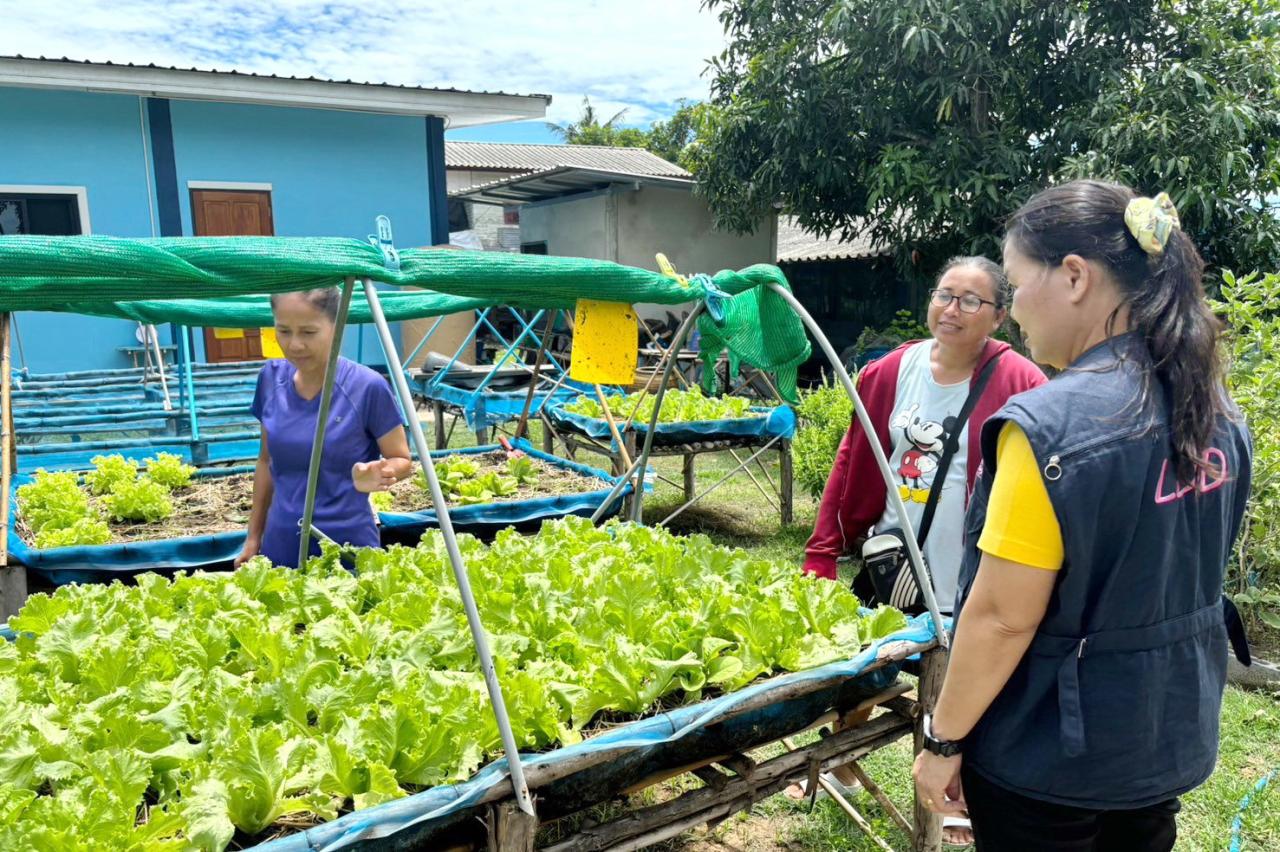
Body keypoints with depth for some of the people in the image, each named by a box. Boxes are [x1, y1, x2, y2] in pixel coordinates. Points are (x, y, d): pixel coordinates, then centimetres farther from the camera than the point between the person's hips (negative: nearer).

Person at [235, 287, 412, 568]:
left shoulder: (367, 387, -16)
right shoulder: (272, 378, -2)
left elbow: (402, 461, -7)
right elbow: (268, 460, 10)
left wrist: (375, 474, -28)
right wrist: (254, 537, 13)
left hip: (347, 548, -4)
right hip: (281, 547, 4)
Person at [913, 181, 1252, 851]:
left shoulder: (1049, 426, -27)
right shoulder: (1217, 412, -1)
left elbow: (1002, 618, -24)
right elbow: (1179, 571, 10)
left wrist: (944, 740, -11)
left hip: (1052, 759, -7)